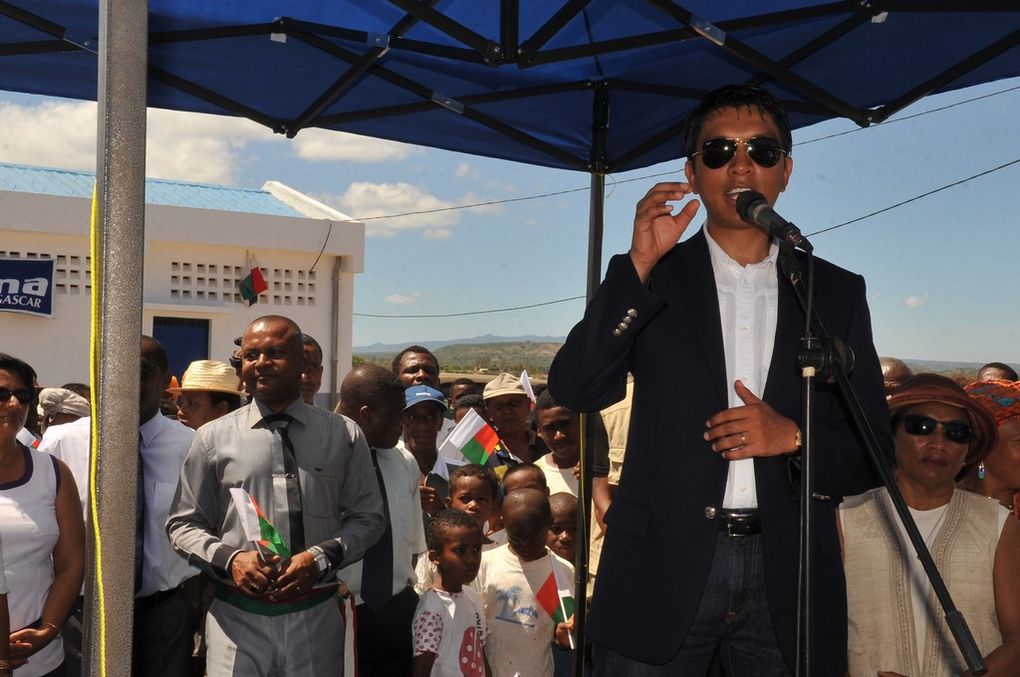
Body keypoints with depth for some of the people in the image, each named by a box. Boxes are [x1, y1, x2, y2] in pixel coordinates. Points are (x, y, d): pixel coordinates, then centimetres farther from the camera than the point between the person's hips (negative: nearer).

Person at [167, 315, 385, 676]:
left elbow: (368, 518, 5)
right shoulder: (213, 438, 2)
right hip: (236, 616, 0)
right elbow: (183, 524, 7)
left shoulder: (344, 435, 2)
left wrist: (321, 558, -12)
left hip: (315, 617, 1)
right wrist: (229, 558, -11)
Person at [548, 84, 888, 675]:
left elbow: (875, 452, 7)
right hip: (662, 577, -1)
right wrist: (640, 266, -18)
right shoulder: (648, 279, 4)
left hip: (788, 580, 2)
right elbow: (573, 391, -10)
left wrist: (794, 437, -13)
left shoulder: (837, 292, 7)